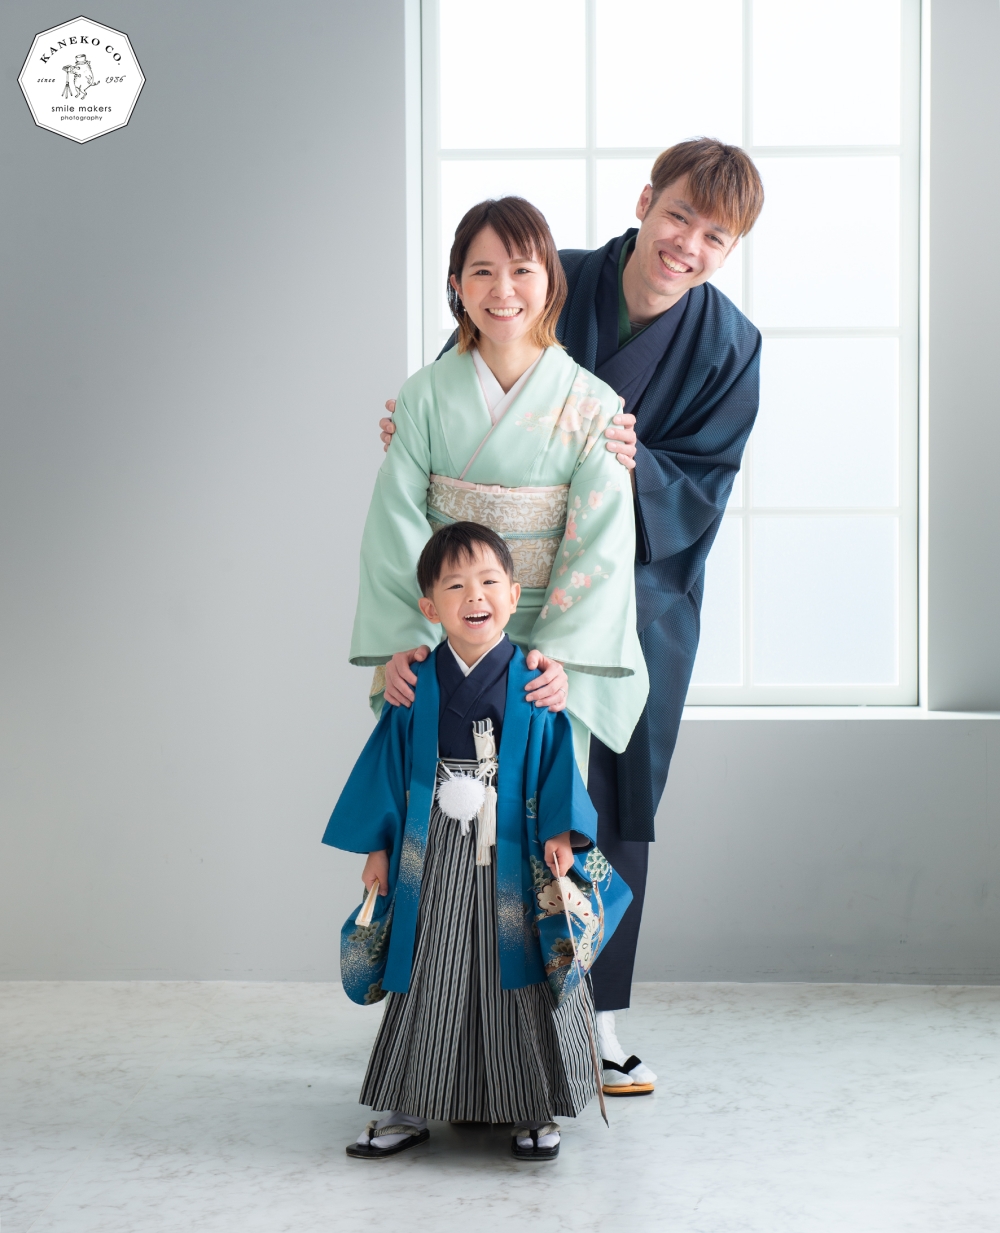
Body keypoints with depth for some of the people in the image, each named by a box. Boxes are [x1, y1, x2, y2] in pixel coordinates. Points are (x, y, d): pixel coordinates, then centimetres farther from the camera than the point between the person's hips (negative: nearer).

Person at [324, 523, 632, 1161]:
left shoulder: (533, 683, -2)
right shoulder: (417, 687, 1)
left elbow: (558, 764, 0)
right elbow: (387, 767, 5)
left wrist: (560, 832, -10)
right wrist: (378, 847, 3)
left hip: (512, 863, -1)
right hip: (431, 863, 1)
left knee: (518, 981, 4)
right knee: (429, 984, 8)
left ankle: (534, 1111, 16)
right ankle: (410, 1108, 18)